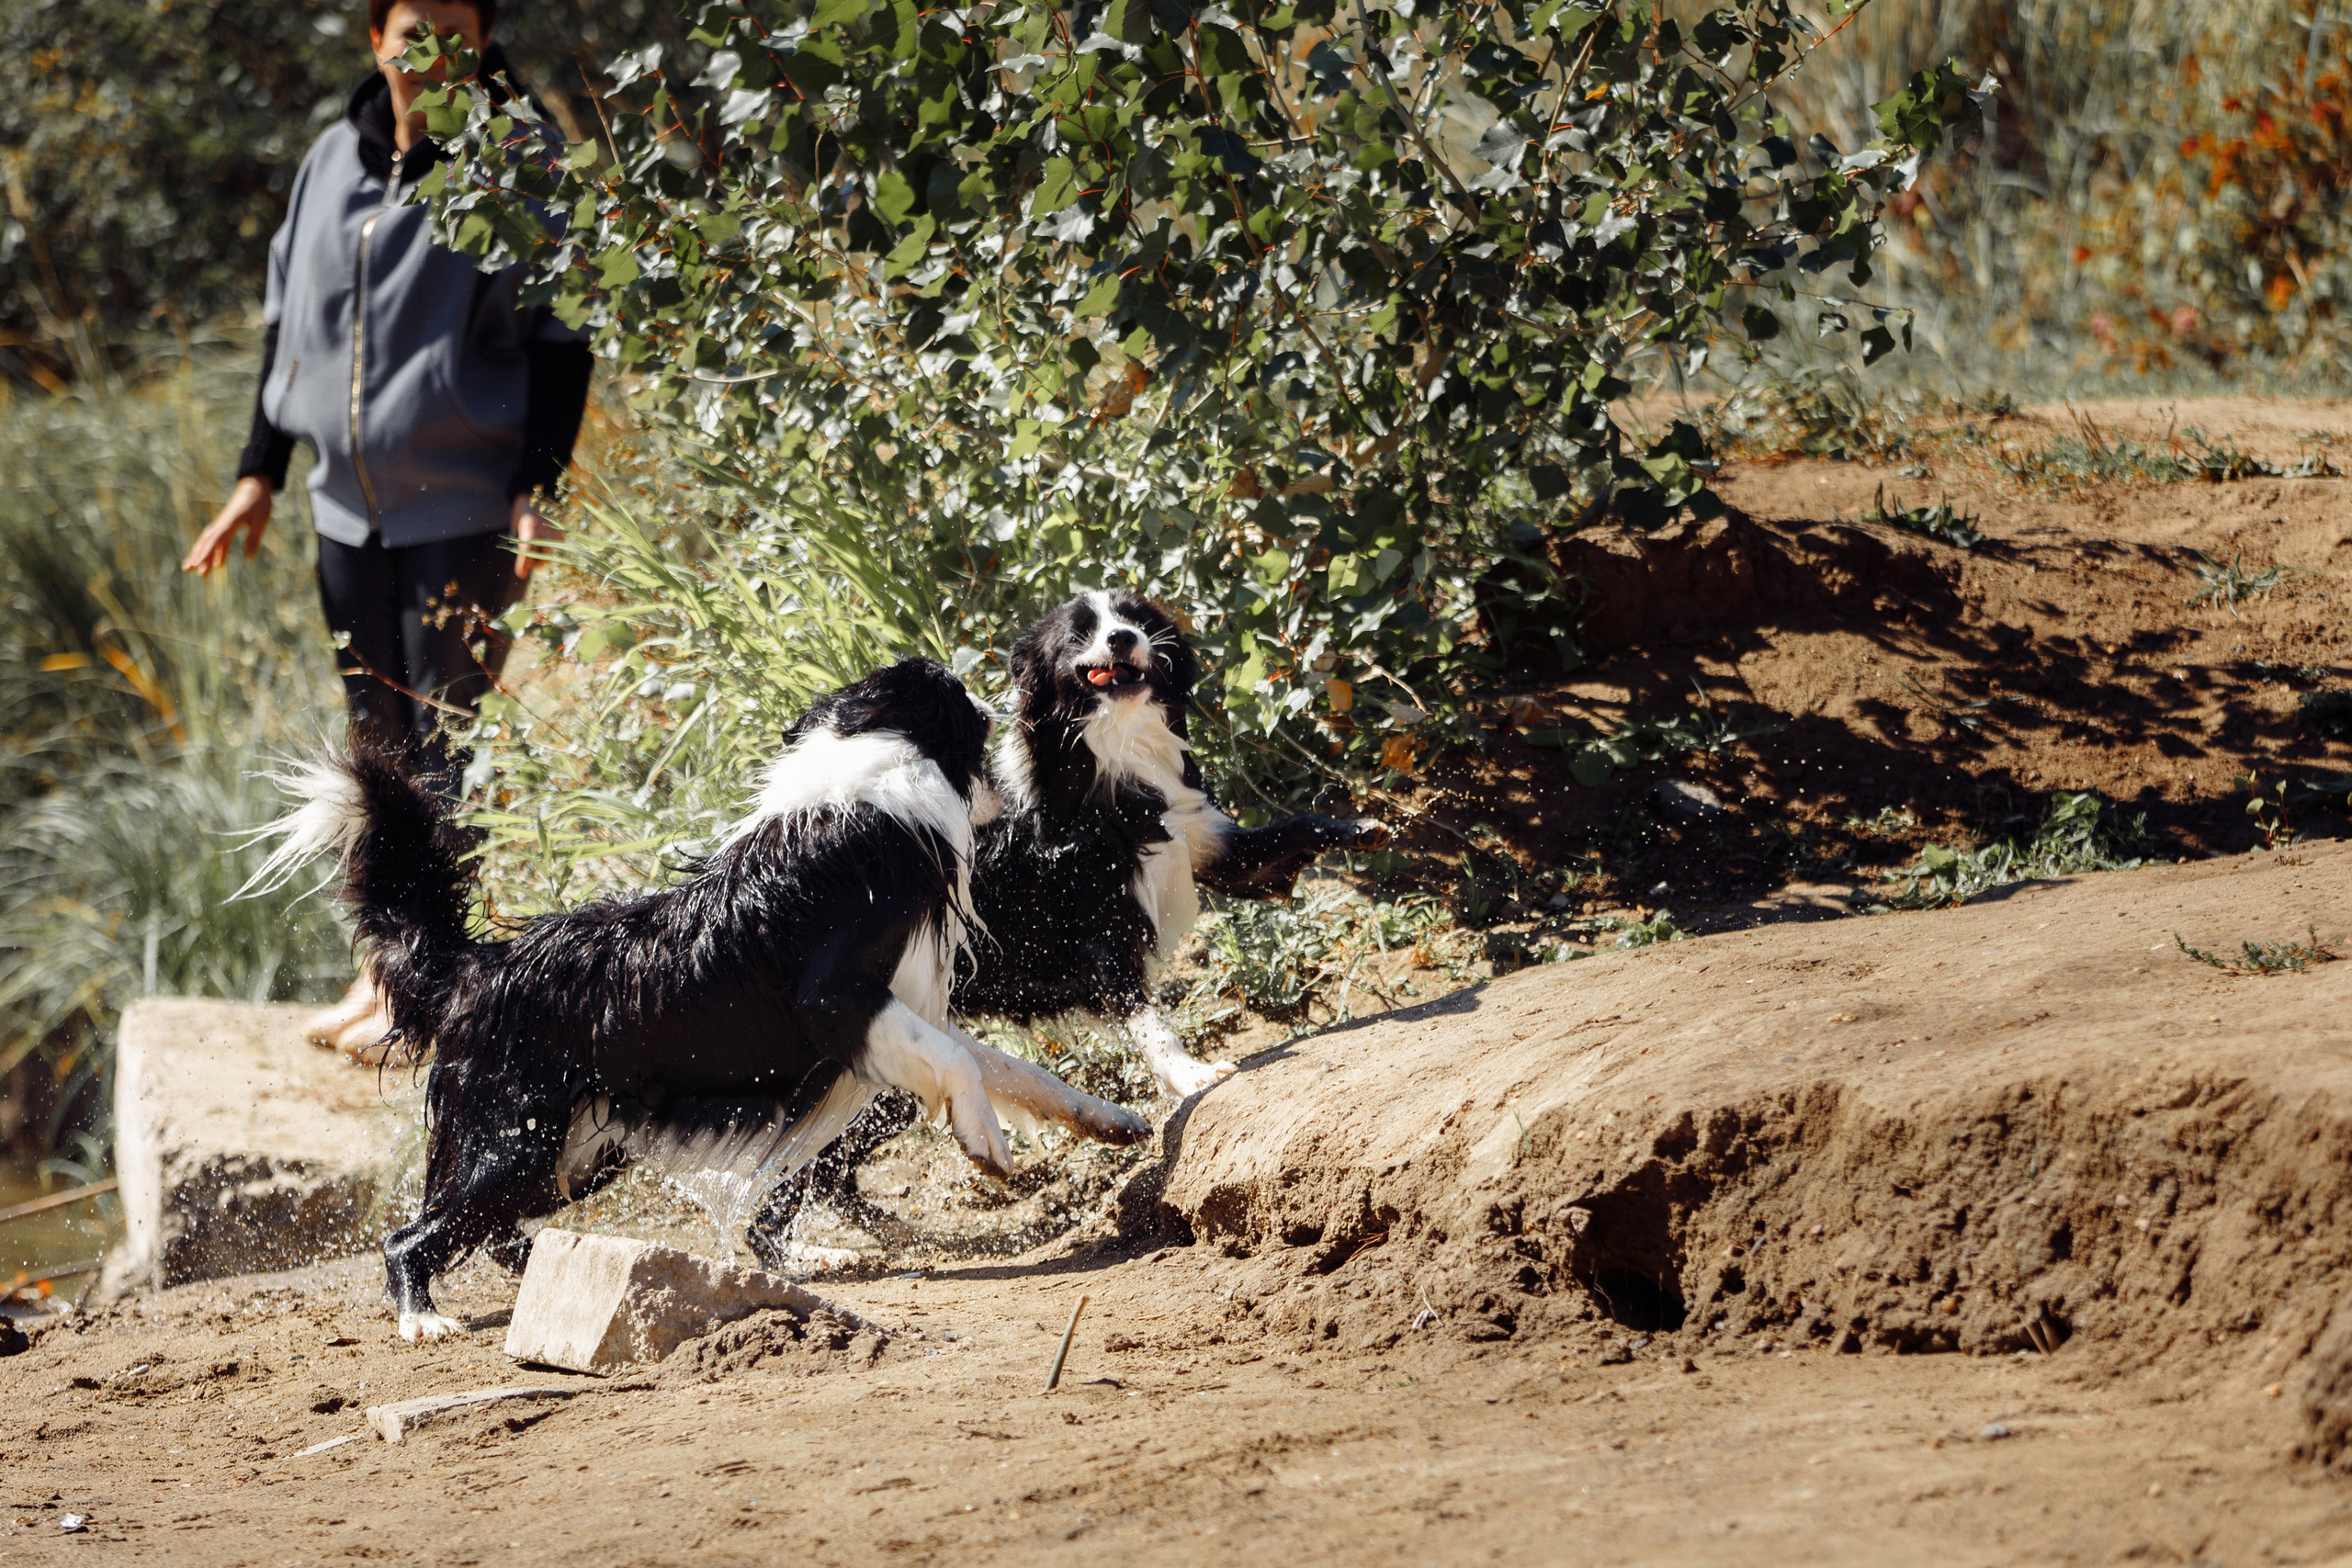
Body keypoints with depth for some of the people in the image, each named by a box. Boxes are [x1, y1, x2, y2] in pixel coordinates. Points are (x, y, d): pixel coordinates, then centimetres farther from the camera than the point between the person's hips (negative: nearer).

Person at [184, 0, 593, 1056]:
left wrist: (538, 491, -15)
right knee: (375, 738, 10)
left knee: (447, 743, -6)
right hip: (348, 505, 6)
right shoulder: (334, 162, 8)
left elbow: (560, 345, -7)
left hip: (463, 511, -6)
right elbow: (287, 322, 15)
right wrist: (261, 473, 13)